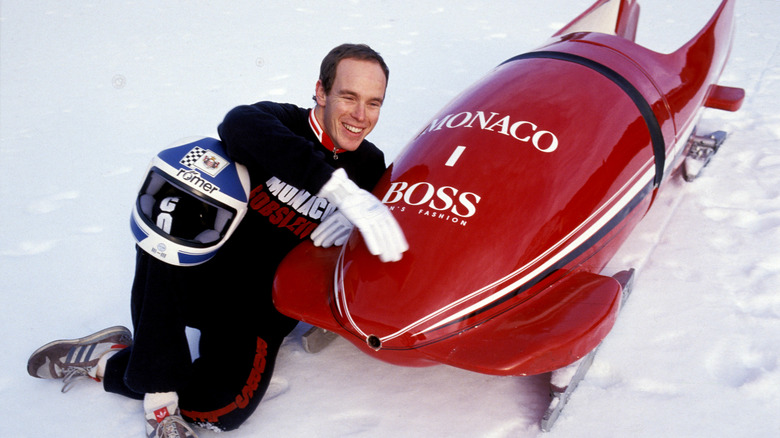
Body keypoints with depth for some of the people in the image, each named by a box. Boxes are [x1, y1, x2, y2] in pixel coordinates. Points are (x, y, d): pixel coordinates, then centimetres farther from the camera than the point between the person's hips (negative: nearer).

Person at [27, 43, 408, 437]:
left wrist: (351, 225, -19)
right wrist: (342, 189, -45)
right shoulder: (283, 122, -10)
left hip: (261, 306, 1)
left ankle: (106, 362, 3)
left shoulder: (371, 167, 1)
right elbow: (240, 123, -34)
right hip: (194, 274, -1)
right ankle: (160, 389, -22)